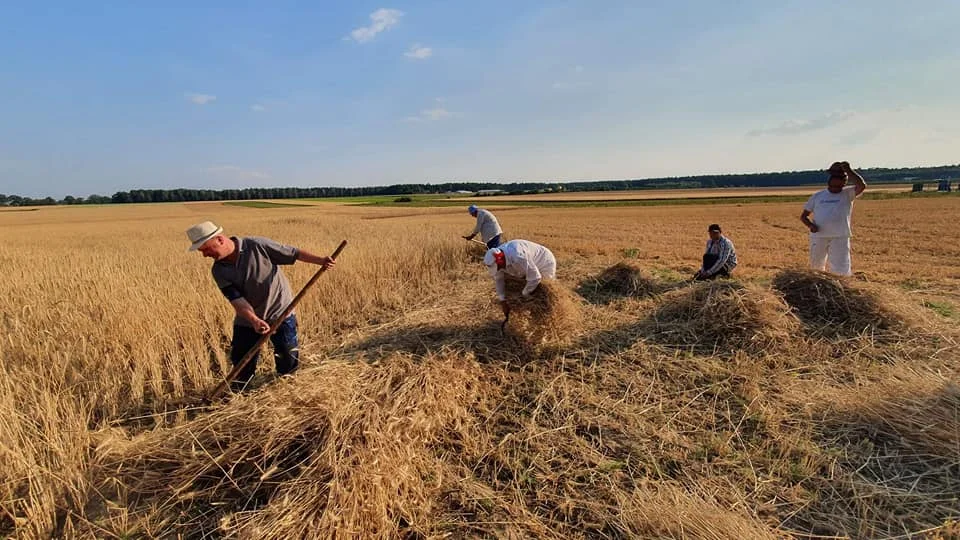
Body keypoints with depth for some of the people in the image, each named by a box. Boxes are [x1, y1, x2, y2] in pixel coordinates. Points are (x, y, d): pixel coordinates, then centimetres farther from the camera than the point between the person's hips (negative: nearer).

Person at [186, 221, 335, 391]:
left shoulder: (256, 246, -17)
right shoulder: (219, 271, -7)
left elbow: (293, 253, -12)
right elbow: (236, 299, -17)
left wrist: (320, 260, -18)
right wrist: (254, 320, -32)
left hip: (280, 313, -3)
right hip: (248, 320, 3)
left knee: (288, 362, 6)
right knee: (241, 364, 9)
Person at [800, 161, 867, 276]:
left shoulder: (847, 194, 9)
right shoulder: (817, 196, 13)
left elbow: (862, 185, -13)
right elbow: (803, 216, 12)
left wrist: (849, 170, -11)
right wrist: (810, 225, -9)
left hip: (840, 237, -2)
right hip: (818, 237, 2)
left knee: (841, 272, -7)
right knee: (816, 268, 13)